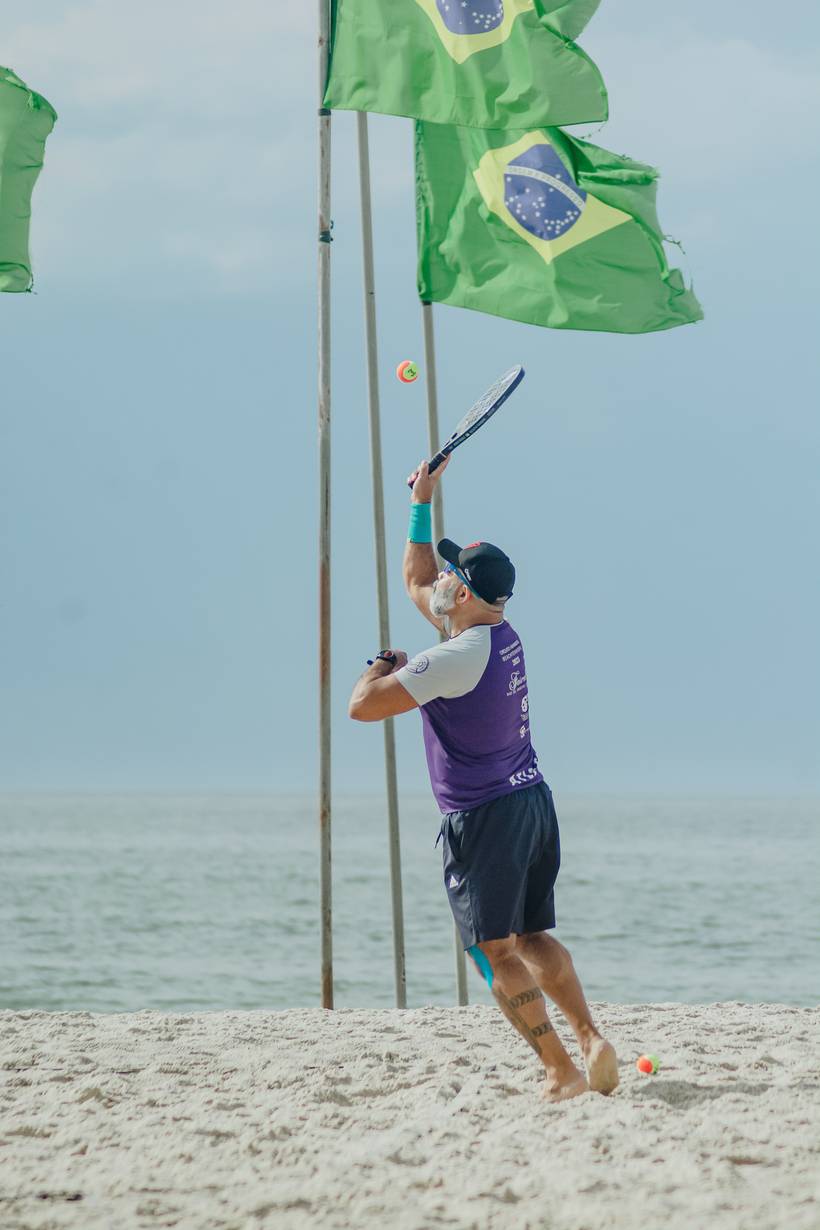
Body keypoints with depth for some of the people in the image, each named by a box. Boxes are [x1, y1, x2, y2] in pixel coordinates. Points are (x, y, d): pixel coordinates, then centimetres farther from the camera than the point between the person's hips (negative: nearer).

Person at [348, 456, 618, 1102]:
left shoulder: (458, 657, -20)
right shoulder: (501, 634, 6)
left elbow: (362, 706, -18)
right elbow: (417, 584, 24)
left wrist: (383, 666, 2)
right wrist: (422, 505, 24)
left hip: (484, 818, -9)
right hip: (533, 800, 9)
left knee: (497, 951, -4)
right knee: (532, 935, 17)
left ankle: (561, 1072, -8)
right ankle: (591, 1036, 3)